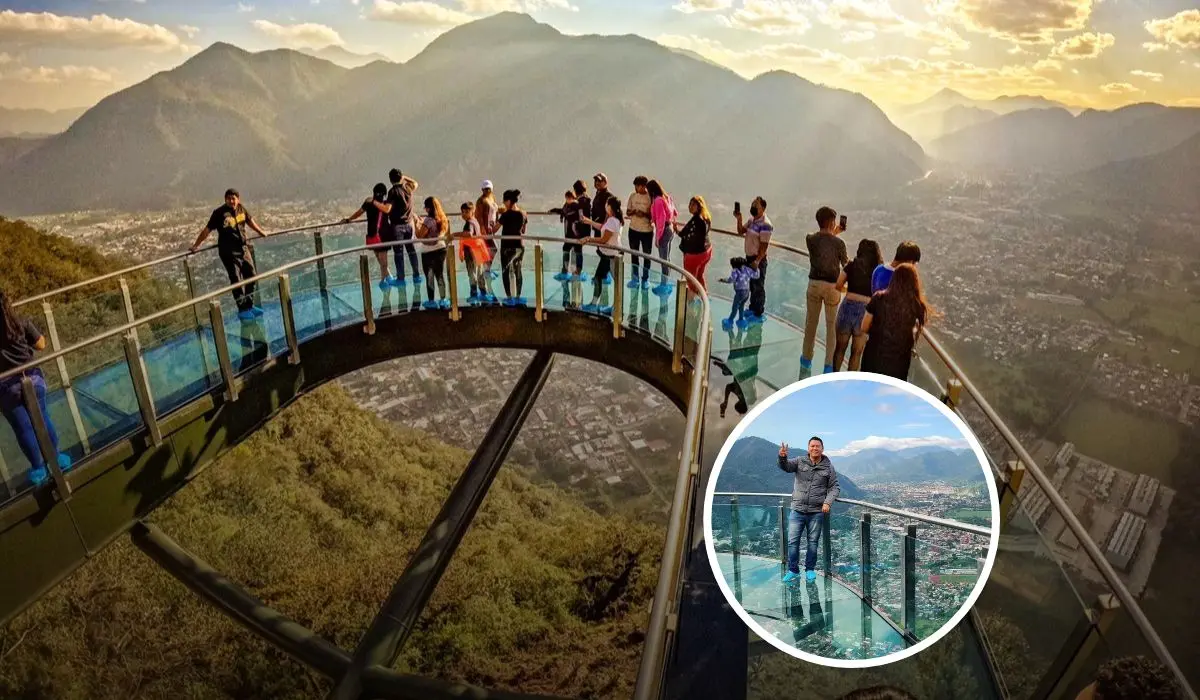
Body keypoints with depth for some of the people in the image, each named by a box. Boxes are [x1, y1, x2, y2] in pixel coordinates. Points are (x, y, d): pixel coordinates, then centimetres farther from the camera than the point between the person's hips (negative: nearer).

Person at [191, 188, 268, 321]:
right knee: (236, 280, -4)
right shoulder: (219, 212, -12)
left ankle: (249, 305, 24)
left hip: (243, 248, 6)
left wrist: (260, 232, 34)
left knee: (252, 277, 10)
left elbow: (250, 220, 22)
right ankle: (242, 309, 3)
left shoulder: (241, 209, 3)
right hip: (228, 252, -6)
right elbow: (207, 230, -10)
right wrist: (196, 245, -8)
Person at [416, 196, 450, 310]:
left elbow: (420, 236, -19)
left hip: (428, 252, -6)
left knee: (429, 276, 3)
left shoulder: (428, 220, -19)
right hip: (441, 249, 6)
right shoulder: (443, 219, 3)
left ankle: (431, 301, 7)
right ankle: (443, 300, 16)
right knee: (440, 275, 14)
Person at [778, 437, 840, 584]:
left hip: (817, 512, 0)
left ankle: (810, 570, 26)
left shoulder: (828, 467, 2)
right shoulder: (800, 461, 1)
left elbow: (834, 487, 5)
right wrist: (782, 457, -38)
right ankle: (793, 571, 12)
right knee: (792, 541, 0)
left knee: (813, 542, 11)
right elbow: (786, 466, -15)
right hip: (797, 510, 0)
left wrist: (828, 502, -11)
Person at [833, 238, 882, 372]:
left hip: (848, 306, 0)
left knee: (840, 347, 17)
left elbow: (838, 286, 2)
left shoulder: (852, 265, 2)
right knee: (856, 352, 14)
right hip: (865, 310, 0)